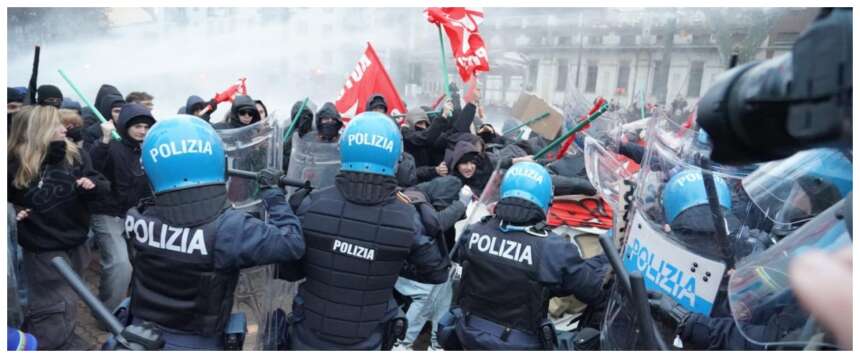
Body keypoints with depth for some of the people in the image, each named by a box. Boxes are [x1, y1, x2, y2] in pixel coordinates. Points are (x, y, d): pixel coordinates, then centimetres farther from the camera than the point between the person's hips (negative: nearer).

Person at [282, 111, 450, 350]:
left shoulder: (311, 205, -18)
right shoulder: (408, 219, -18)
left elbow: (288, 270, -7)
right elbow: (438, 272, -4)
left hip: (309, 338, 0)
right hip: (365, 343, 0)